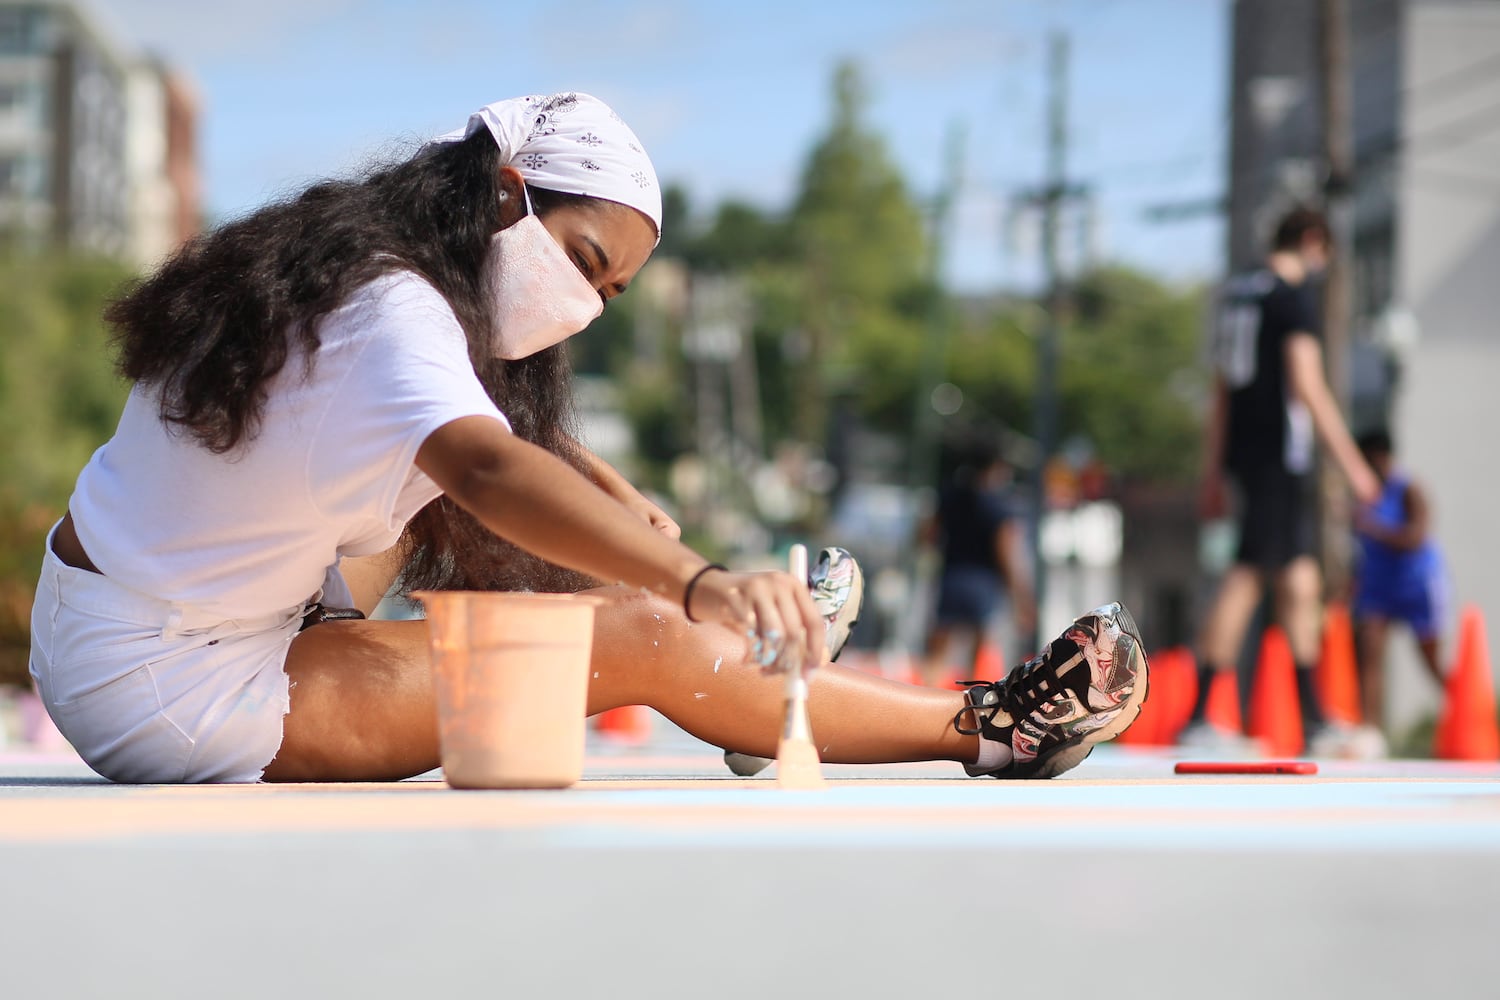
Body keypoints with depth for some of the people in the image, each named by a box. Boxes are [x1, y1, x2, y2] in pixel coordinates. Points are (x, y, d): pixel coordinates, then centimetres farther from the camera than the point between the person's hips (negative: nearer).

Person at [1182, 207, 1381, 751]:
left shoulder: (1236, 292, 16)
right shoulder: (1294, 295, -9)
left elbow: (1221, 387, 19)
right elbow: (1307, 384, -17)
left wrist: (1213, 471, 22)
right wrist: (1351, 462, -15)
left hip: (1242, 448, 9)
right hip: (1279, 451, -9)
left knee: (1300, 577, 10)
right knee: (1246, 576, -7)